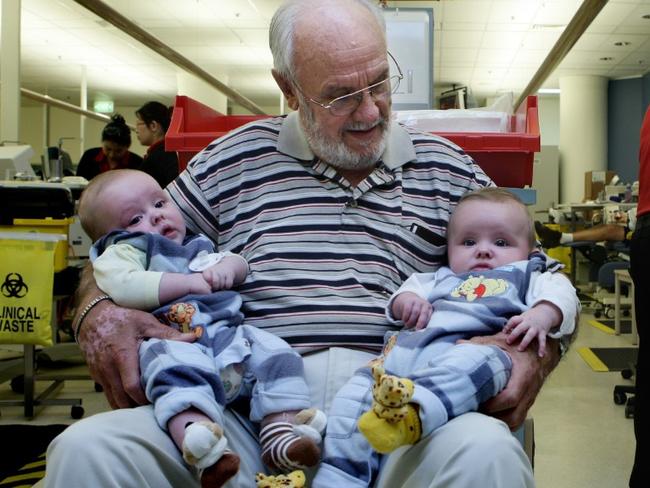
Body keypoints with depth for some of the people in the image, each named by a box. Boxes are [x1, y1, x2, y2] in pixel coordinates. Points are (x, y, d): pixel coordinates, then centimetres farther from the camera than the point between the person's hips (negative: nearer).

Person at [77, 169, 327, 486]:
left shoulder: (197, 247, 32)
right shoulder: (126, 251, 11)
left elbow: (240, 264, 37)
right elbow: (122, 287, -11)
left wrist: (228, 267, 9)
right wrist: (188, 282, -6)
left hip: (230, 334, 7)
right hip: (174, 342, -7)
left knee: (274, 353, -12)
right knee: (174, 366, -38)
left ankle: (281, 435, -21)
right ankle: (207, 457, -60)